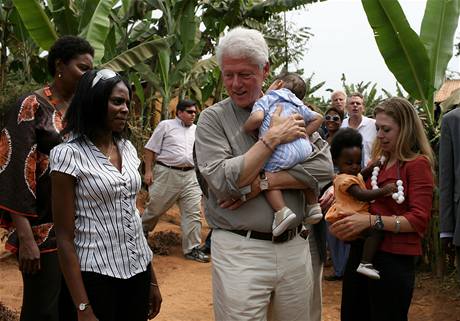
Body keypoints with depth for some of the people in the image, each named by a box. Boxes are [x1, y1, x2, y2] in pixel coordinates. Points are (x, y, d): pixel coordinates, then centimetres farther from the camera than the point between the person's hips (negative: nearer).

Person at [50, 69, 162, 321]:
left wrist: (152, 280, 13)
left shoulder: (127, 148, 6)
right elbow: (64, 237, -12)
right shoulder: (68, 154, -12)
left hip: (138, 270, 6)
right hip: (96, 275, -5)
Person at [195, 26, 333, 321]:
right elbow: (223, 182, -16)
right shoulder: (213, 119, -3)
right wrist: (273, 137, -15)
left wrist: (263, 182, -15)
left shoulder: (291, 111, 6)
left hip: (295, 247, 4)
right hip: (239, 251, -3)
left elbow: (324, 169, -5)